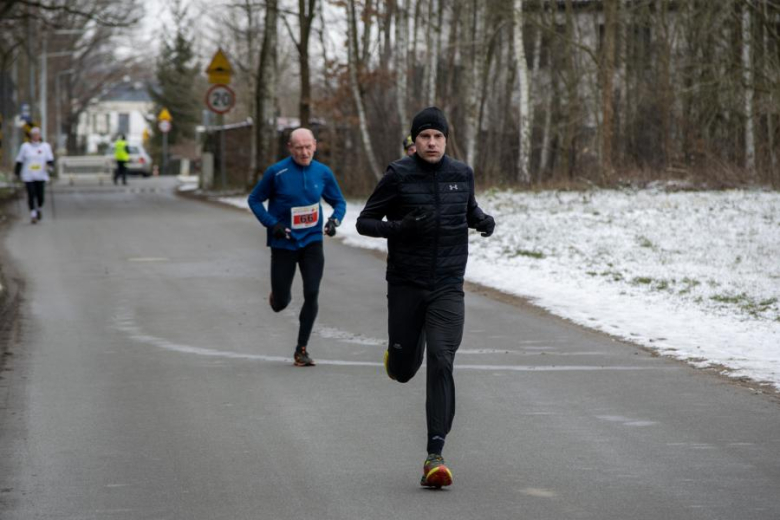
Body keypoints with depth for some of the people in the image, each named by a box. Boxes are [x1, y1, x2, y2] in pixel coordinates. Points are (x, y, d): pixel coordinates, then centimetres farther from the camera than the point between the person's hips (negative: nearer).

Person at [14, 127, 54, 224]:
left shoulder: (45, 146, 7)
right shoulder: (25, 146, 6)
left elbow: (50, 159, 4)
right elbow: (19, 160, 10)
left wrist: (49, 165, -17)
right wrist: (17, 172, 9)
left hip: (41, 176, 1)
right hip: (28, 176, -1)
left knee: (40, 195, -2)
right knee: (31, 195, -8)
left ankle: (40, 209, 26)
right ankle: (33, 214, -2)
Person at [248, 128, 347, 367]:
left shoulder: (323, 173, -2)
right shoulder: (277, 172, -11)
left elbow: (339, 202, 11)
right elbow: (254, 199, -1)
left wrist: (335, 220, -10)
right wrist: (272, 224, -15)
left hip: (312, 242, 2)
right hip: (283, 244, -2)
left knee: (312, 294, -11)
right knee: (280, 304, 4)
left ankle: (302, 350, 2)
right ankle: (277, 295, 44)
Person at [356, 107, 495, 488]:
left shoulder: (461, 174, 4)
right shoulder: (398, 175, -6)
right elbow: (365, 221, -3)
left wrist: (483, 220, 1)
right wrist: (400, 227, -22)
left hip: (448, 288, 1)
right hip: (405, 285, -1)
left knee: (441, 363, -14)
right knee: (404, 371, 9)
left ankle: (435, 456, -15)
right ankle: (398, 353, 50)